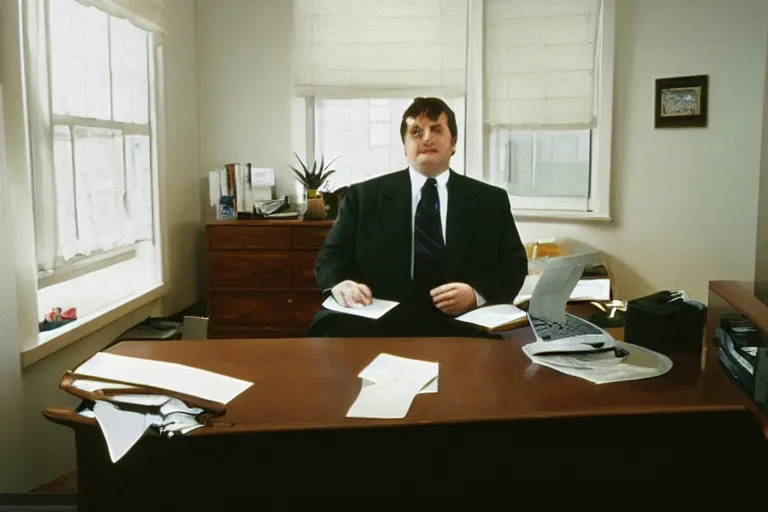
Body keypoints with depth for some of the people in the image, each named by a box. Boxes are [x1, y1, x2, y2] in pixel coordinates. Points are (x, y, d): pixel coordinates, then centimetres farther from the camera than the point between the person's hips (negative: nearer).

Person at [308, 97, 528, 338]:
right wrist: (340, 283, -13)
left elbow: (515, 264, 12)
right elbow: (332, 255, 12)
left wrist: (477, 294, -10)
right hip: (380, 323, -1)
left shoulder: (491, 200, 15)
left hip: (460, 324, 1)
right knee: (331, 327, -33)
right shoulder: (363, 196, 13)